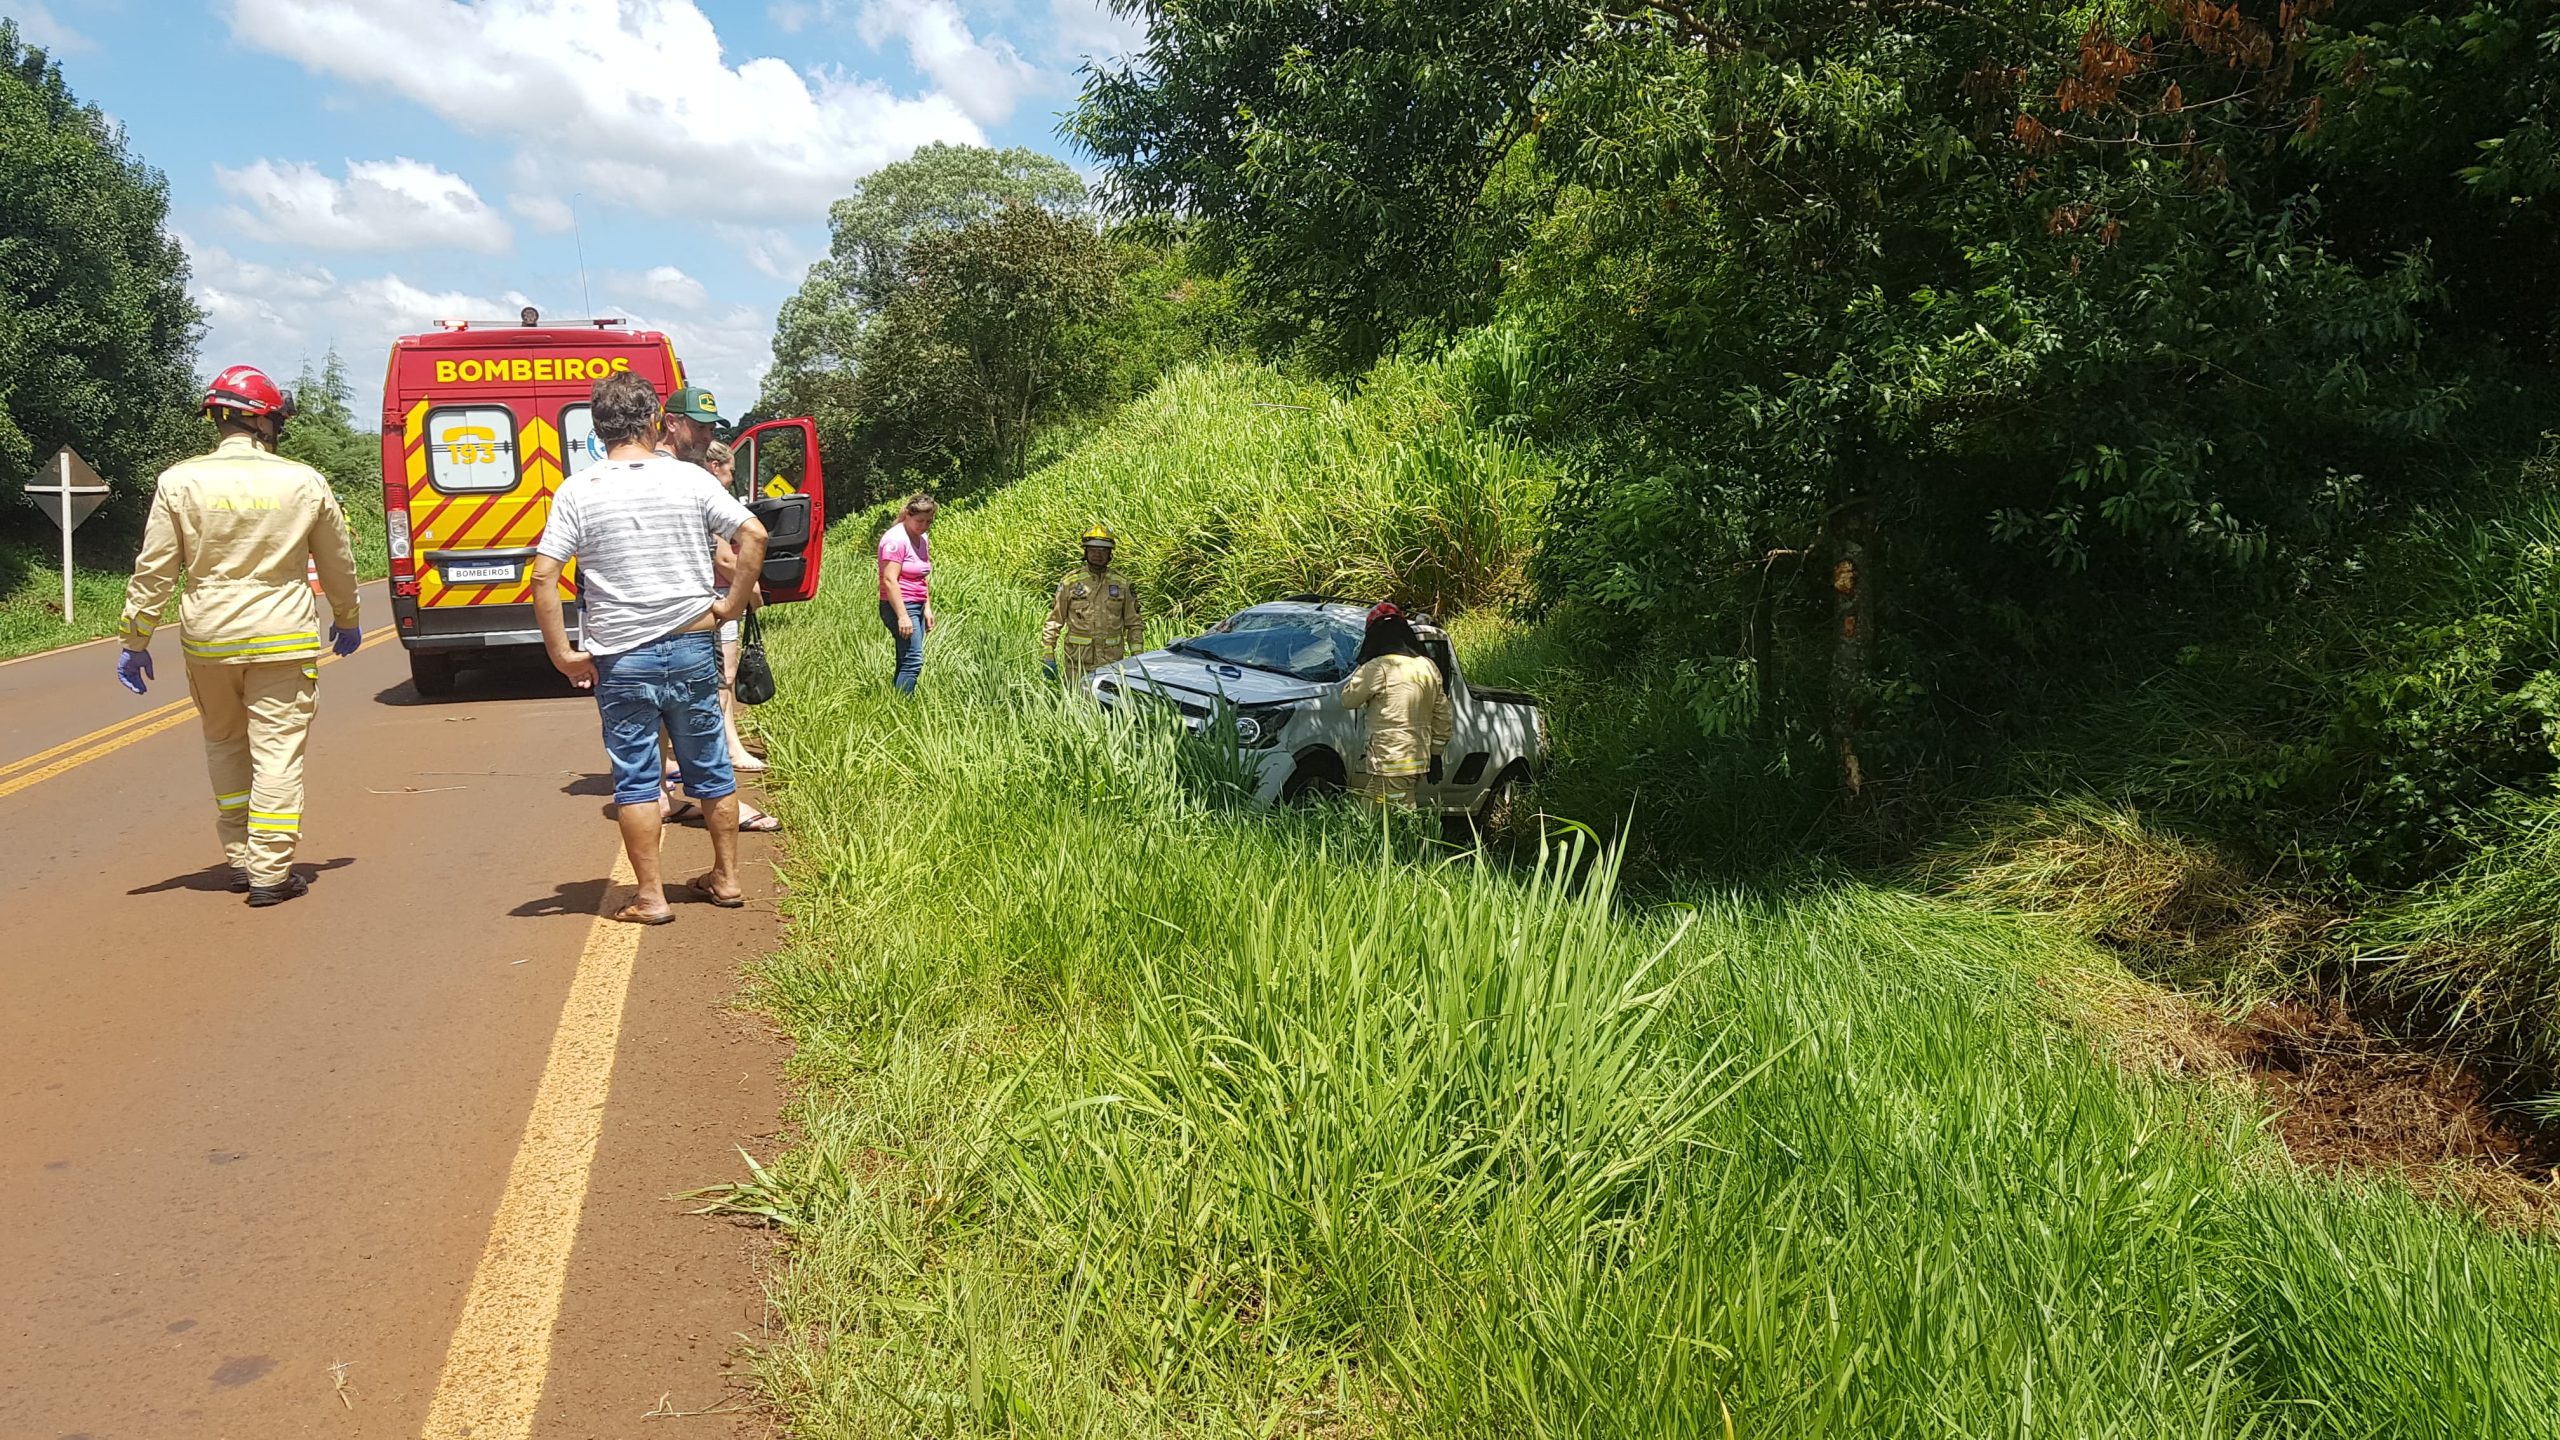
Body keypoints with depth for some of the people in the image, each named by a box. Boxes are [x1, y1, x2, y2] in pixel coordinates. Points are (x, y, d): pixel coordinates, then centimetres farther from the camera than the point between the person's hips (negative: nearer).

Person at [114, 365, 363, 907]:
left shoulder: (180, 482, -3)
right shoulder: (303, 482, -2)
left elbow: (154, 572, -2)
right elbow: (339, 563, 9)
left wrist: (135, 642, 7)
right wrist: (346, 621, 26)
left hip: (208, 640, 2)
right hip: (284, 639, -2)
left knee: (225, 746, 18)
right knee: (277, 752, 0)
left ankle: (239, 858, 24)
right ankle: (270, 872, -1)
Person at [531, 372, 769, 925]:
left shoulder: (578, 491, -6)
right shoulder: (687, 477, -2)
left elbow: (544, 575, -12)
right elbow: (753, 535, -7)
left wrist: (562, 654, -5)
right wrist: (731, 604, 2)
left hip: (621, 656, -2)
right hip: (693, 645, 2)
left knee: (636, 777, 7)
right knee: (710, 766, 15)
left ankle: (650, 897, 10)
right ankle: (726, 878, 25)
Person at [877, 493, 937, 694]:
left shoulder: (922, 540, 14)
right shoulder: (896, 539, -13)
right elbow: (889, 580, -19)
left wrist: (927, 608, 14)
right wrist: (902, 616, -23)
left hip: (917, 607, 9)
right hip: (899, 607, -9)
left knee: (906, 662, 9)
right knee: (913, 661, -17)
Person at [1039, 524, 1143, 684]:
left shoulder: (1122, 583, 6)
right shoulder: (1071, 581, 1)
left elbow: (1134, 624, 10)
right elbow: (1053, 621, 3)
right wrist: (1048, 656, -3)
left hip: (1112, 662, 1)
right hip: (1078, 663, -1)